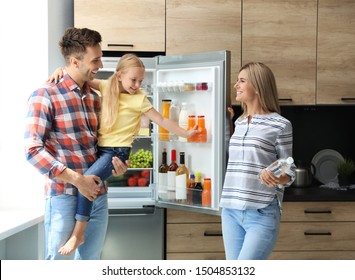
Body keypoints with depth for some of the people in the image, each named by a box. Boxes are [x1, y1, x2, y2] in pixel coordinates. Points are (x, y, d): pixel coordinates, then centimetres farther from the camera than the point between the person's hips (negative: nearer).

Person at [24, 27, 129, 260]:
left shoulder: (95, 99, 13)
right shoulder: (45, 96, -8)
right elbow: (33, 150, -16)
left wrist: (113, 162, 2)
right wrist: (76, 179, -20)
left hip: (98, 195, 6)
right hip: (64, 196, -6)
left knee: (90, 263, 13)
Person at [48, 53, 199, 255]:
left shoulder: (139, 99, -4)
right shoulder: (106, 87, 5)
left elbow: (161, 120, 1)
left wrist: (185, 133, 4)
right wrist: (62, 70, -11)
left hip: (117, 151, -6)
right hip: (99, 147, 6)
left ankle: (78, 233, -16)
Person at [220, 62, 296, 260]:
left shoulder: (280, 125, -5)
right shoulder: (239, 123, 13)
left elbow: (289, 170, -3)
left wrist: (278, 178, -24)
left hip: (263, 213, -6)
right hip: (231, 211, 7)